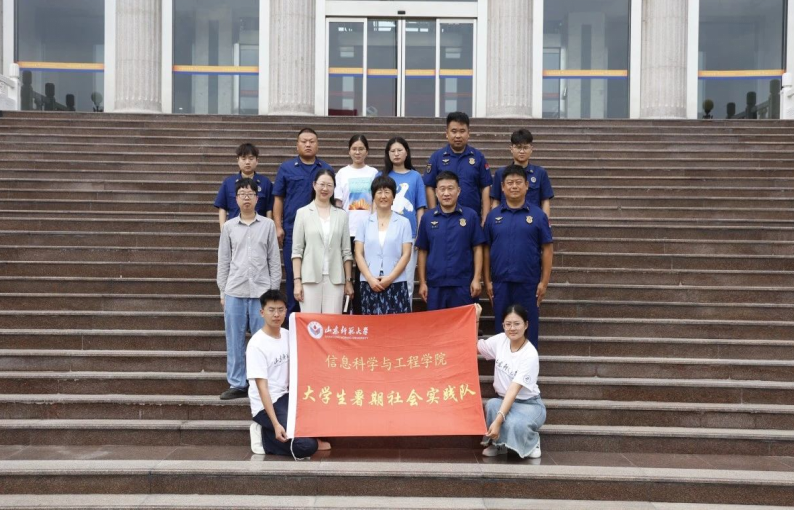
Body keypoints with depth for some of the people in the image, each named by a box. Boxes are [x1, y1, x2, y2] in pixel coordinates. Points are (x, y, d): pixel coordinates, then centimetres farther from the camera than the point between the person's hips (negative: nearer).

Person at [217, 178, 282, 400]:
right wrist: (223, 292, 6)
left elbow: (274, 259, 6)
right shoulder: (229, 227, 8)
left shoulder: (268, 225, 5)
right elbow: (223, 261, 10)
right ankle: (237, 384, 14)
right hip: (234, 292, 1)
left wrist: (274, 291, 2)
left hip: (261, 292, -1)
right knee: (234, 341, 5)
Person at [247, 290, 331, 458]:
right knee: (305, 446, -21)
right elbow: (262, 387, -19)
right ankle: (266, 438, 2)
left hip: (285, 397, 8)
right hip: (265, 405, -8)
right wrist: (276, 424, -25)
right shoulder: (257, 344, -17)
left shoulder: (288, 335, 4)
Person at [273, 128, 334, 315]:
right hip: (292, 230, -1)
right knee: (293, 274, 4)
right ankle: (293, 312, 14)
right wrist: (278, 227, -2)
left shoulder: (326, 169, 9)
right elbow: (278, 199, 5)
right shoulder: (286, 168, 5)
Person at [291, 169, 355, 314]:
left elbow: (347, 252, 10)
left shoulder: (341, 215, 10)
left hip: (335, 279, 2)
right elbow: (297, 251, 2)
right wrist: (297, 281, -5)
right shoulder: (303, 213, 4)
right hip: (310, 278, -2)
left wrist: (349, 281, 6)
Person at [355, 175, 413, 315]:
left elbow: (406, 255, 1)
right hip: (369, 284, 1)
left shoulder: (403, 223, 6)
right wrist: (370, 278, -8)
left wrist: (390, 278, -9)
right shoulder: (365, 223, 9)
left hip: (396, 284, -1)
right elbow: (358, 254, 5)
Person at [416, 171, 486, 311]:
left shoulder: (470, 216, 0)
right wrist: (422, 282, 4)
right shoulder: (428, 218, 5)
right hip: (435, 285, 2)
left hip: (463, 284, -2)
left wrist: (477, 279, -5)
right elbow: (423, 252, 8)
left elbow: (477, 249, 1)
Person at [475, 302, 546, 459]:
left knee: (514, 425, -36)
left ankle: (532, 440, 1)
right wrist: (475, 319, -3)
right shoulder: (500, 340, -5)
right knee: (492, 405, -32)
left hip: (529, 404, -4)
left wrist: (498, 421, -36)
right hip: (505, 401, 4)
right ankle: (498, 443, -4)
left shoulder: (530, 355, -22)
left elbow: (514, 390, -29)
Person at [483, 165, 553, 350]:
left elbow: (547, 250, 0)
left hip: (529, 283, -1)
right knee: (502, 329, 9)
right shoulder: (493, 216, 5)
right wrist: (487, 281, 2)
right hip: (501, 283, 2)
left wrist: (544, 282, -5)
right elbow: (486, 250, 6)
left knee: (528, 330, 6)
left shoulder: (538, 215, 0)